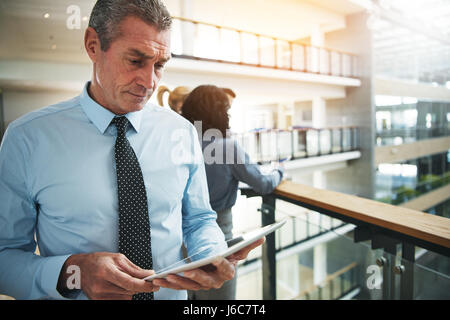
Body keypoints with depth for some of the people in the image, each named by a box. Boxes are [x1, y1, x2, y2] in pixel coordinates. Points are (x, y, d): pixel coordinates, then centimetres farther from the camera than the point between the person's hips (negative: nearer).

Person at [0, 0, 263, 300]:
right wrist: (71, 272, -25)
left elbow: (199, 220, 2)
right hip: (70, 294, -1)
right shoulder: (28, 138, -12)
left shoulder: (182, 132, -6)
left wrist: (214, 257, -17)